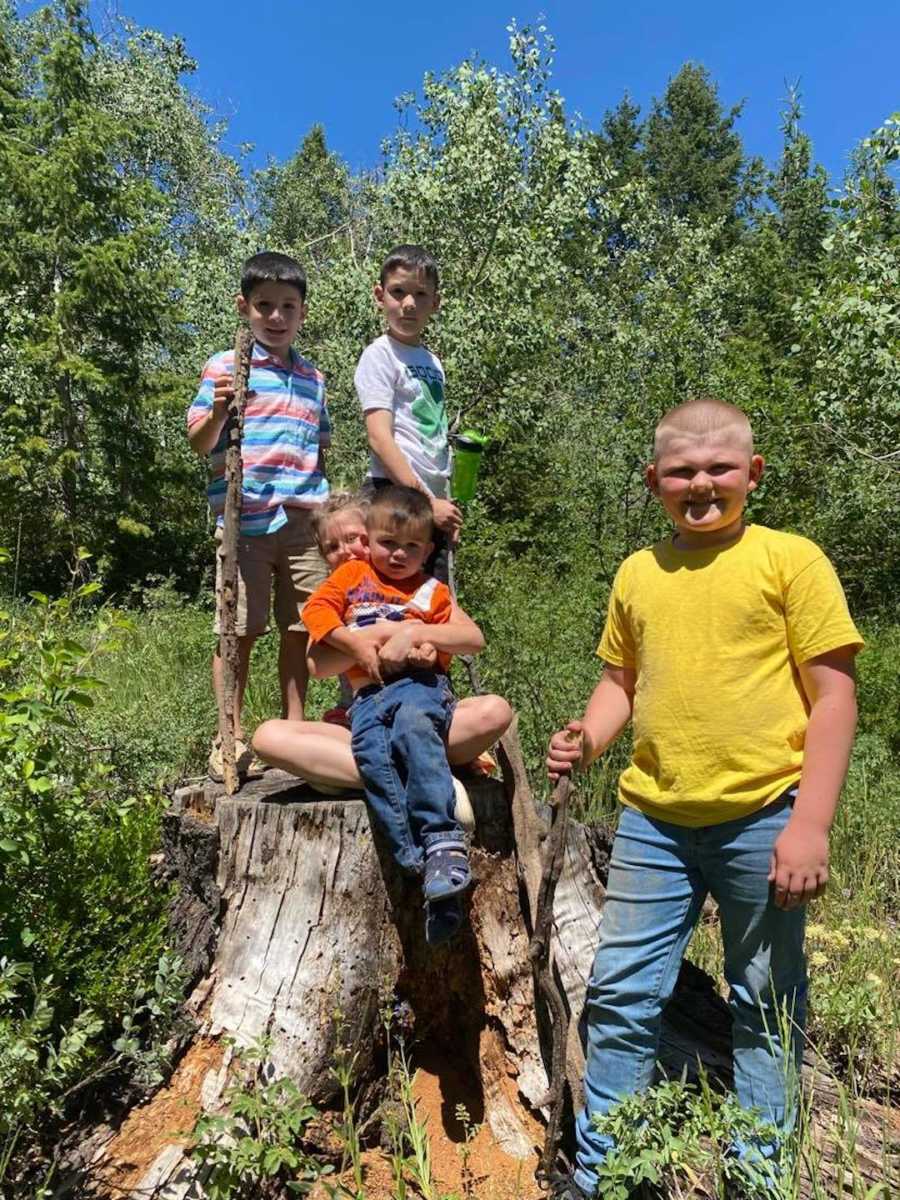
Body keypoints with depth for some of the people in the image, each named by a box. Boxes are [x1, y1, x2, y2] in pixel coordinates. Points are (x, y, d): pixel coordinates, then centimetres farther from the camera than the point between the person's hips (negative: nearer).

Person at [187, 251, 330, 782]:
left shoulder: (314, 378, 19)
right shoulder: (224, 366, 5)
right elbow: (200, 444, 1)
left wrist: (330, 502, 17)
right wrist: (218, 411, -18)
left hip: (306, 520, 4)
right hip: (246, 519, -4)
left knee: (301, 628, 7)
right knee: (240, 630, -1)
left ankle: (294, 730, 18)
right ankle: (229, 739, 10)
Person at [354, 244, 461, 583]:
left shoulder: (432, 362, 17)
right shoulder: (380, 354, -4)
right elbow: (380, 439, -14)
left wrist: (446, 507, 13)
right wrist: (427, 502, -17)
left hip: (432, 499, 8)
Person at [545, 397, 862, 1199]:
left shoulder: (789, 559, -4)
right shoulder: (638, 574, 8)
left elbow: (833, 695, -5)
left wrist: (810, 825, -11)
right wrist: (588, 738, -2)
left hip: (763, 818, -3)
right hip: (653, 821, 4)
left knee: (766, 1009, 14)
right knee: (620, 996, 10)